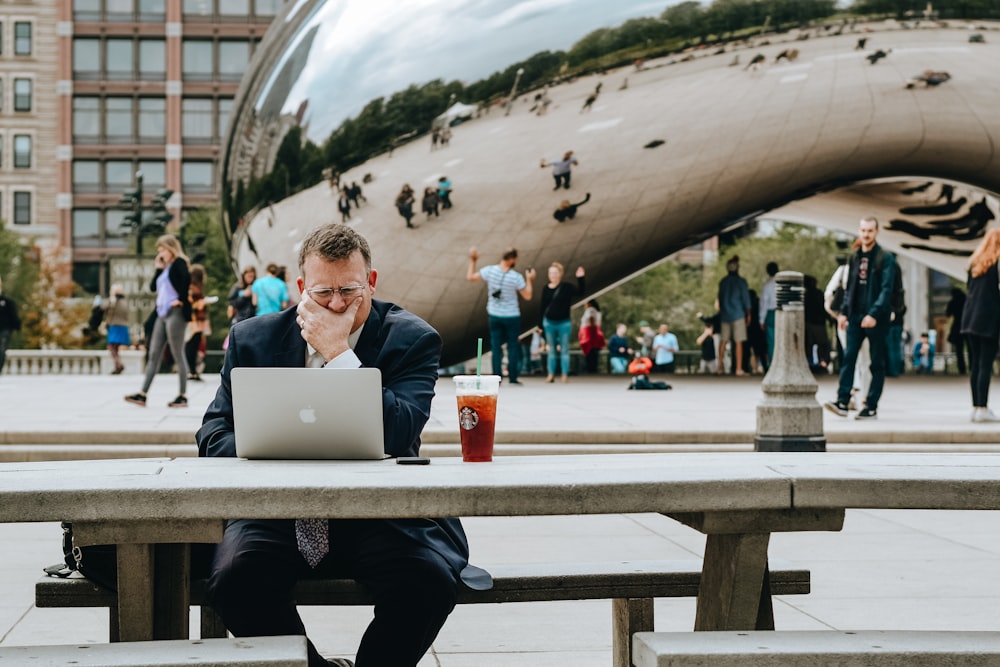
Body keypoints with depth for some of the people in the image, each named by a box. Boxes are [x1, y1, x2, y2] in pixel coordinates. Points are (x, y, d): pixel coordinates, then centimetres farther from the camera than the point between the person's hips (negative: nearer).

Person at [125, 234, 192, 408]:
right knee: (154, 355, 6)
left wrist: (181, 299, -20)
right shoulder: (165, 267, 21)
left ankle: (183, 397, 0)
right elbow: (153, 287, 20)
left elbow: (187, 279, -25)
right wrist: (158, 269, 11)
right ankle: (143, 395, 5)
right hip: (162, 314, 10)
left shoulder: (178, 263, -6)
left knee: (178, 355, -5)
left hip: (175, 313, -10)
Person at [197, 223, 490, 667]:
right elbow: (214, 431, 6)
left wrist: (338, 354, -18)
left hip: (378, 513, -2)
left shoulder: (412, 340, -2)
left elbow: (399, 434, -17)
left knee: (429, 580, -30)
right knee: (234, 577, -28)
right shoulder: (254, 339, 6)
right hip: (280, 513, 2)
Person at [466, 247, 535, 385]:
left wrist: (472, 261, 6)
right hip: (512, 316, -3)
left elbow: (470, 277, -4)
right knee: (513, 346, 8)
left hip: (494, 315, 3)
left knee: (496, 347, 7)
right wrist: (530, 280, 4)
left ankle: (497, 377, 3)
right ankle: (512, 377, 7)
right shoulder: (516, 277, -17)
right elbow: (528, 296, -9)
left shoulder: (490, 270, -11)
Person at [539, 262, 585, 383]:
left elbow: (580, 291, -19)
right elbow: (543, 306, 8)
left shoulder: (567, 287, -5)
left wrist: (581, 278, -32)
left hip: (564, 323, -3)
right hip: (549, 323, 3)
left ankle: (565, 375, 5)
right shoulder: (546, 288, 4)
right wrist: (541, 324, 9)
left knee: (564, 350, 2)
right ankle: (551, 375, 14)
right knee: (551, 350, 9)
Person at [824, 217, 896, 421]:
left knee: (877, 363, 2)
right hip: (855, 316, 5)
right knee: (848, 358, -5)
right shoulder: (855, 257, 13)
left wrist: (874, 314, -21)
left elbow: (886, 289, -12)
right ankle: (842, 402, -9)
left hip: (876, 319, -5)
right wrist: (844, 312, 7)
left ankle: (871, 407, 4)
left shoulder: (885, 258, -4)